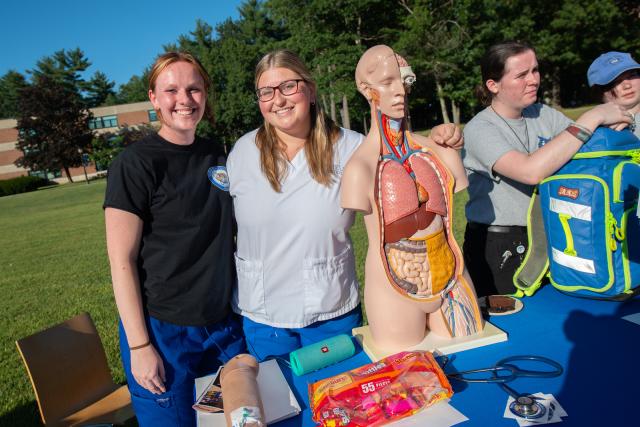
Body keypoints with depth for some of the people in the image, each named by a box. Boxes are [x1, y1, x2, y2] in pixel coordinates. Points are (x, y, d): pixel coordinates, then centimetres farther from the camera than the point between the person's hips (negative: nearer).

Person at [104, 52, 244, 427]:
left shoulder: (215, 155, 5)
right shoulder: (136, 164, -12)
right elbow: (122, 261, -13)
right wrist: (139, 346, -14)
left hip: (225, 322, 6)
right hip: (162, 329, -5)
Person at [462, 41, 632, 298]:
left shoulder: (545, 115, 6)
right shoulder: (479, 129, -15)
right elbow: (531, 170, -30)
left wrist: (612, 127, -17)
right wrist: (592, 118, -24)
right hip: (497, 249, -5)